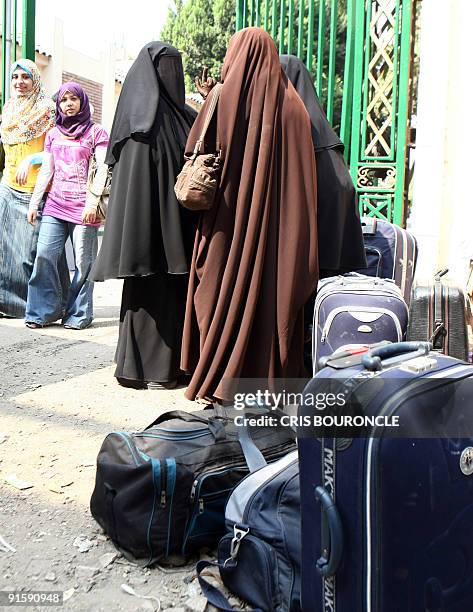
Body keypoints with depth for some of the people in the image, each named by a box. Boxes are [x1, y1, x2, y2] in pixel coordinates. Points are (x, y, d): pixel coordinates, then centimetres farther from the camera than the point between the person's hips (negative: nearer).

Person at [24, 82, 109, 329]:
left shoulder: (95, 132, 5)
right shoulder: (54, 134, 19)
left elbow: (102, 169, -4)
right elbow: (46, 170, 18)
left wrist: (93, 201, -14)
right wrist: (34, 202, 11)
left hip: (83, 207, -4)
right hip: (55, 205, 4)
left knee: (83, 262, -3)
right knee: (44, 256, -6)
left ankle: (78, 315, 8)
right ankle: (44, 311, 5)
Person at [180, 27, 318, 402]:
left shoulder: (223, 98, -2)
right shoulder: (291, 103, 5)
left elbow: (197, 153, 0)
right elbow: (303, 174, 4)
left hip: (227, 221, -2)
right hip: (276, 223, 2)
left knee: (224, 290, 6)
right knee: (271, 292, 8)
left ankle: (217, 382, 10)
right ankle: (272, 376, 14)